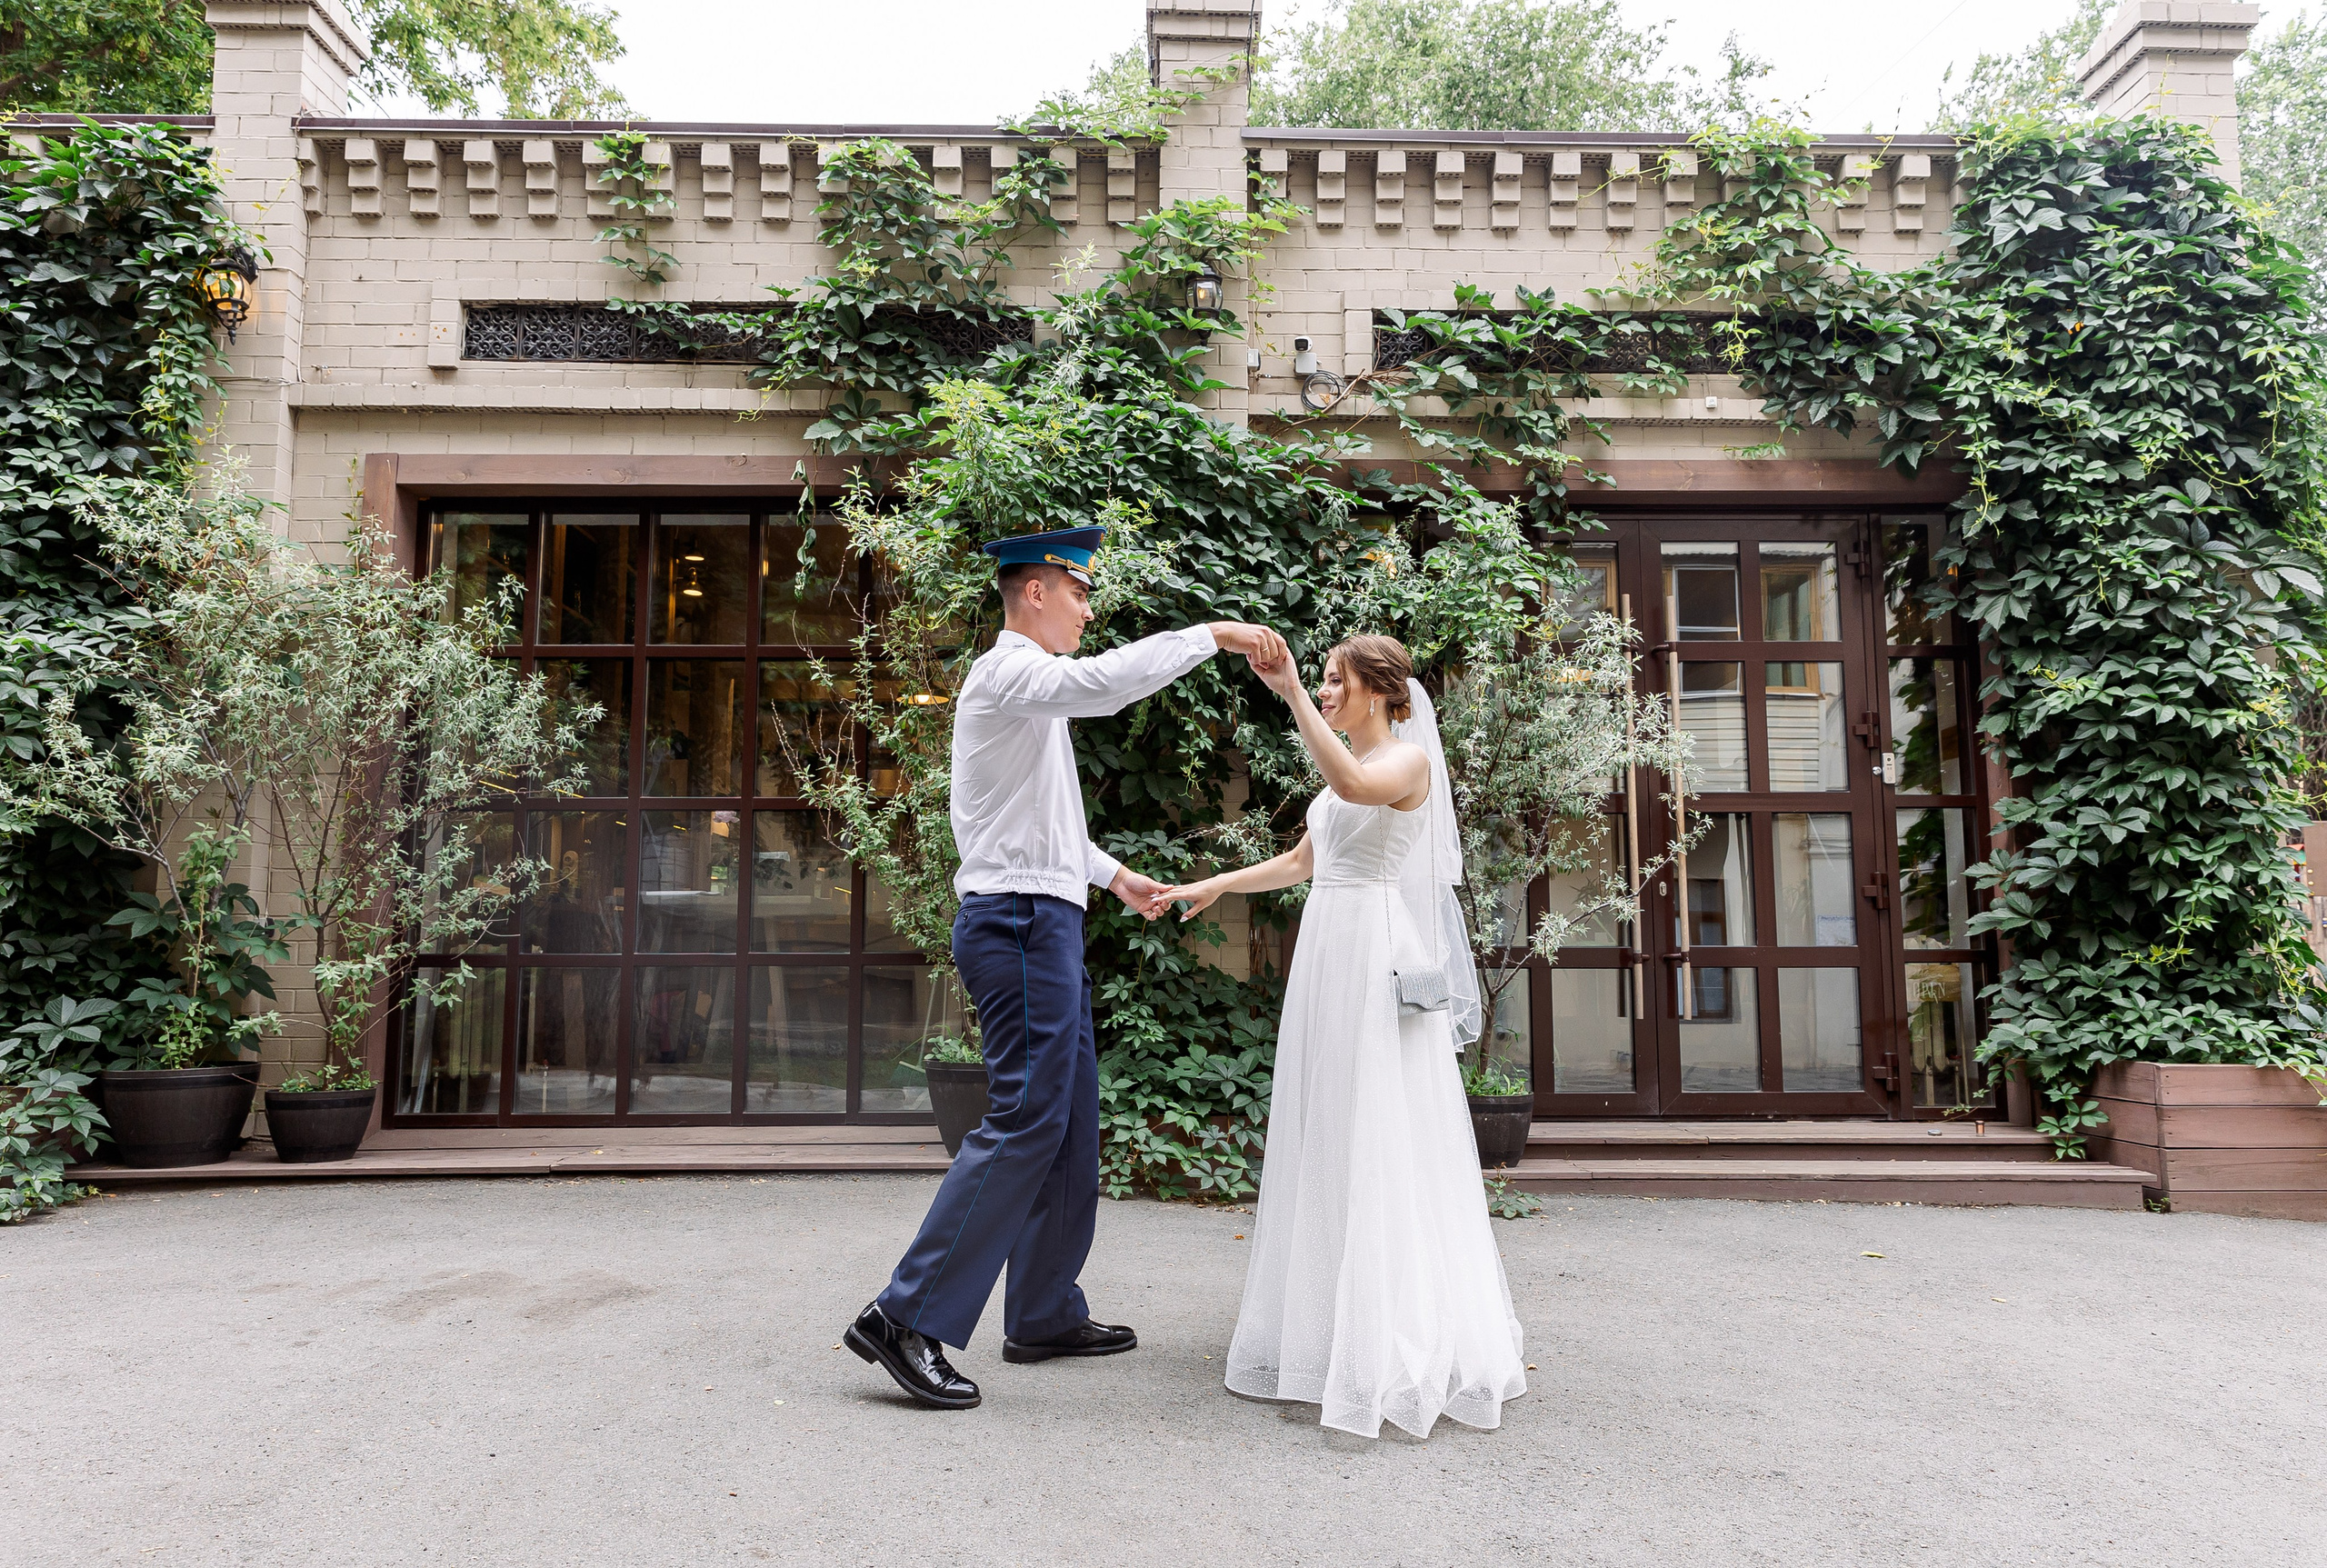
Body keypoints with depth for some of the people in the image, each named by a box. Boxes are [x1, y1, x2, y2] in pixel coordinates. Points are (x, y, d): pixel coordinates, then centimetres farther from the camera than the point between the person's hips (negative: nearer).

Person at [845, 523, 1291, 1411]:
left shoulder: (1030, 687, 22)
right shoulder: (1006, 674, -10)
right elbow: (1106, 681, -30)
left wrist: (1113, 874, 26)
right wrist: (1215, 634, -24)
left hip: (1044, 924, 11)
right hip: (1020, 921, -11)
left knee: (1071, 1120, 12)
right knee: (1025, 1120, -12)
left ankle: (1045, 1317, 21)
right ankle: (906, 1318, -6)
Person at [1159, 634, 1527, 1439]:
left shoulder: (1408, 759, -7)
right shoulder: (1347, 767, 19)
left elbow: (1353, 786, -31)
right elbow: (1300, 861, 28)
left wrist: (1292, 694, -32)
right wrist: (1214, 886, 28)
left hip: (1377, 958, -9)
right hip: (1326, 952, 9)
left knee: (1381, 1141, -8)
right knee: (1330, 1138, 10)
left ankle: (1404, 1338, -1)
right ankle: (1339, 1315, 20)